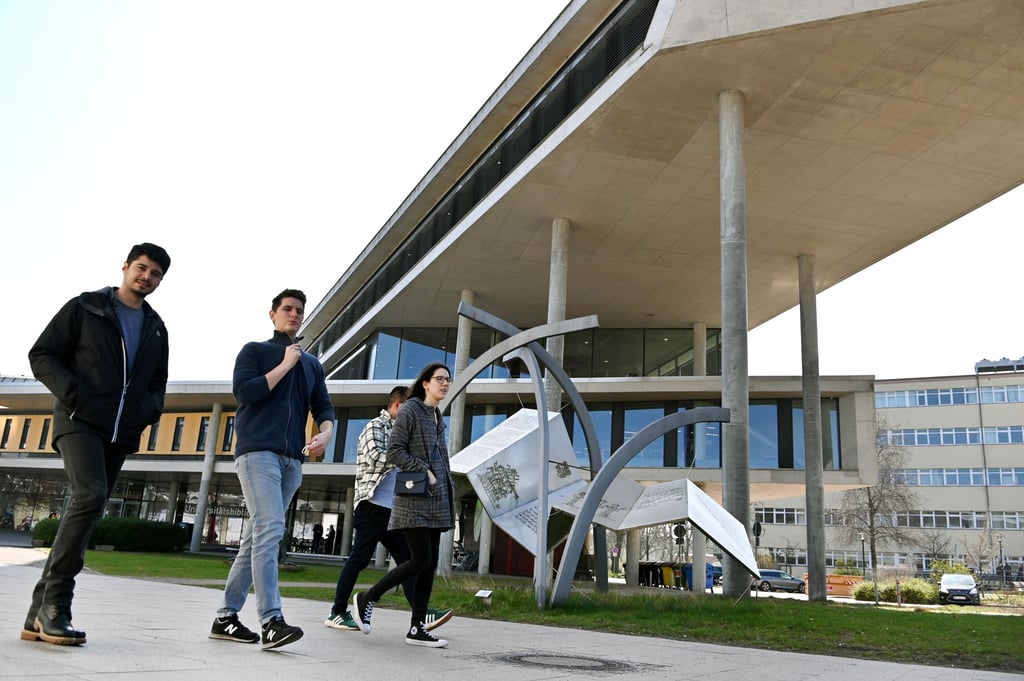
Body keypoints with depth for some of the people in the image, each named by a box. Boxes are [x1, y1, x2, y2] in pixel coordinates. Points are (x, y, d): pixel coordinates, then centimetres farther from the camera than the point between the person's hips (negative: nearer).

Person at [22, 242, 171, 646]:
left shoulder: (156, 329, 19)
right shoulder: (85, 307, 5)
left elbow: (157, 383, 24)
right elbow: (42, 355, 0)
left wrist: (149, 410, 2)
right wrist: (74, 393, -15)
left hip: (120, 434, 5)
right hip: (80, 421, -5)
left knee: (86, 509, 2)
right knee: (90, 496, -25)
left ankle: (40, 616, 9)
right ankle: (54, 605, -15)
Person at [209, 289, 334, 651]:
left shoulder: (312, 364, 22)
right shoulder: (254, 350, 9)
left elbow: (324, 407, 14)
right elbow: (243, 392, -8)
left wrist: (324, 435, -8)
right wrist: (286, 365, -5)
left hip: (292, 459, 6)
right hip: (257, 451, -6)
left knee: (257, 537, 7)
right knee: (269, 529, -19)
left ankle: (226, 617, 15)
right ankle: (271, 621, -23)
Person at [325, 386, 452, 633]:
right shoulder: (376, 426, -2)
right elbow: (375, 458, -17)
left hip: (392, 509, 9)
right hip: (373, 505, -9)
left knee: (407, 559, 1)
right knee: (359, 558, -3)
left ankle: (422, 615, -1)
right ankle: (337, 613, 7)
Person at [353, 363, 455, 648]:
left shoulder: (438, 417, 18)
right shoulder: (410, 409, -4)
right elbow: (394, 451, -11)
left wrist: (449, 497, 13)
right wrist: (424, 471, -18)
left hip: (435, 500, 8)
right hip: (414, 498, -7)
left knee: (431, 564, 3)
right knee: (421, 560, -11)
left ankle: (417, 628, 7)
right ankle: (367, 597, 7)